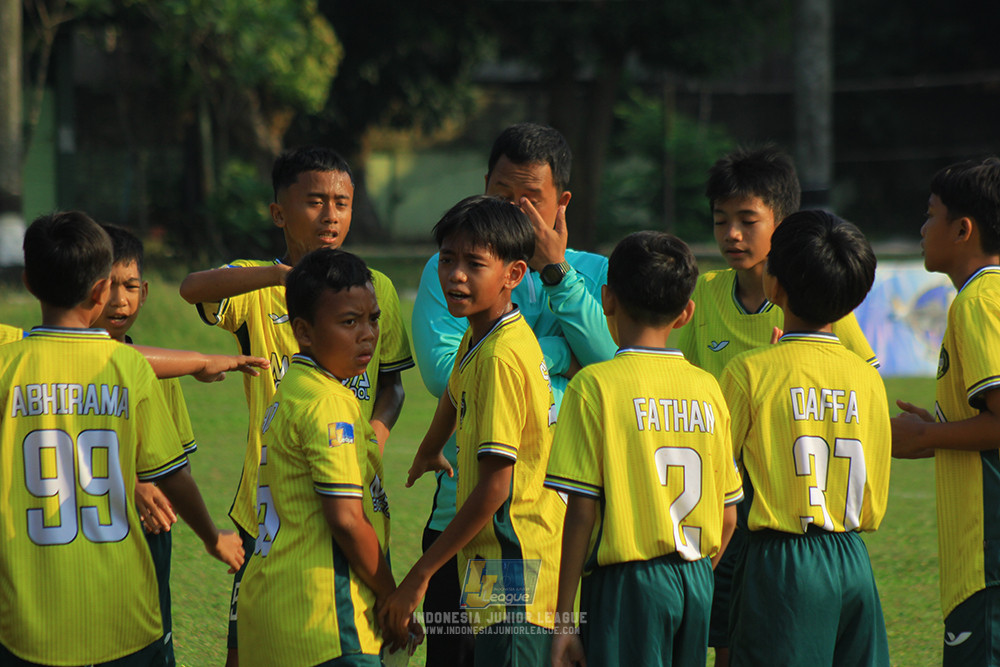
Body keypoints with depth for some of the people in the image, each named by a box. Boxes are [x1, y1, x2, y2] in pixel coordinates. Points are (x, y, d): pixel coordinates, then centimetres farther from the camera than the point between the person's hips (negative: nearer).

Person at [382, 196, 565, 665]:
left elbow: (495, 485, -21)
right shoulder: (478, 339, 10)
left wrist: (419, 574, -16)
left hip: (515, 573, -10)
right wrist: (428, 452, 54)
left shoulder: (502, 357, -19)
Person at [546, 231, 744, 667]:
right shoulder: (707, 388, 6)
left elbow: (582, 512, -10)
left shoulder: (595, 385, -8)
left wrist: (564, 619, -6)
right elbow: (727, 518, 9)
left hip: (626, 582, -5)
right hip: (696, 579, 5)